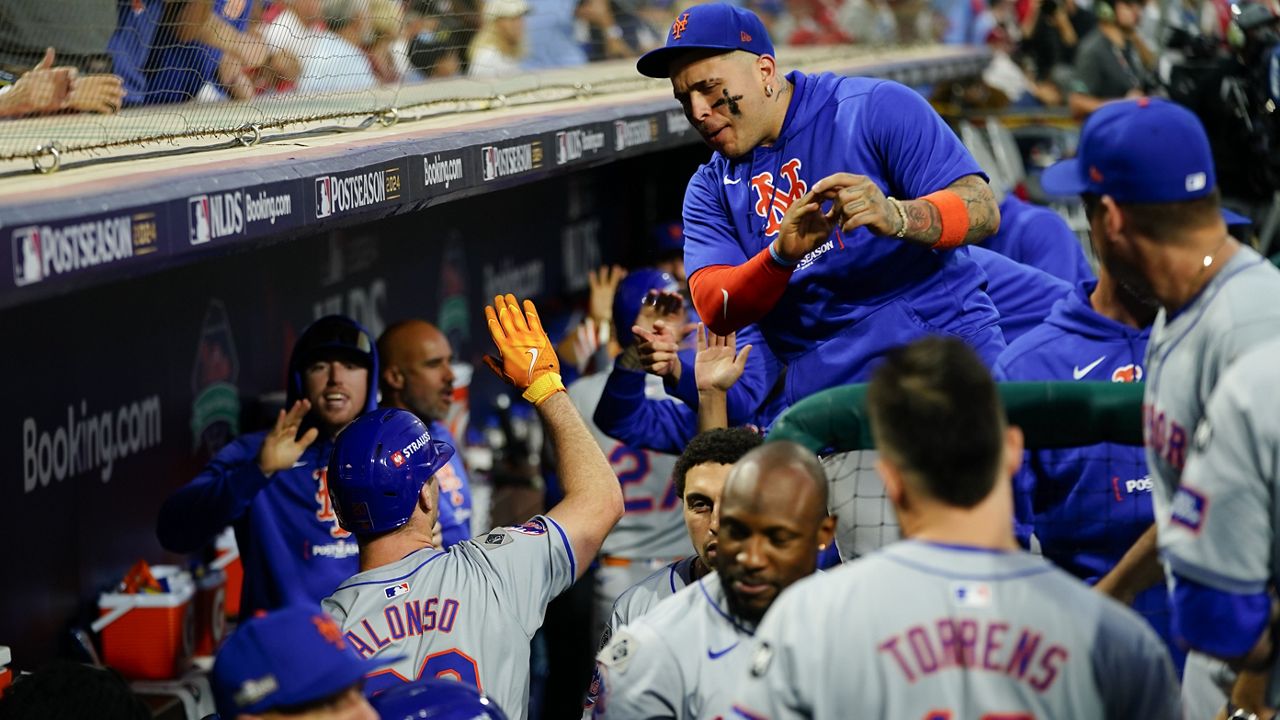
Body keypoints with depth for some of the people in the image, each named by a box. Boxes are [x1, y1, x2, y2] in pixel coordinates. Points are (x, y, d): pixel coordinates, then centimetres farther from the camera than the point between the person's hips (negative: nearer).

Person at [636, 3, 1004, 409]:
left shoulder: (876, 108, -1)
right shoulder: (710, 190, 11)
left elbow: (983, 211, -9)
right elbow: (714, 312, -3)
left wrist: (895, 217, -30)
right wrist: (781, 256, -23)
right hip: (822, 390, 3)